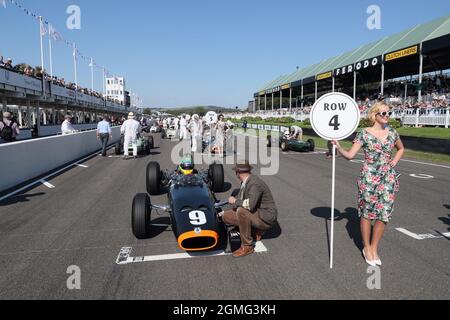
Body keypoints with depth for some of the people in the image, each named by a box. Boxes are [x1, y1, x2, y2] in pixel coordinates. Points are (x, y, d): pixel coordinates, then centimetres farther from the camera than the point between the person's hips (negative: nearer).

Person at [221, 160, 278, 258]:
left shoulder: (255, 183, -23)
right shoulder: (245, 182, 6)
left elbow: (250, 205, -36)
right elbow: (240, 199, 18)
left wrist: (235, 201, -20)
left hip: (265, 219, -9)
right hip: (254, 214, 9)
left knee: (241, 211, -34)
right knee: (225, 216, 4)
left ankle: (247, 246, -17)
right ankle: (256, 231, 10)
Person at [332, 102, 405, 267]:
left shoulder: (392, 132, 8)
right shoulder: (364, 133, -5)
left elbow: (401, 149, 26)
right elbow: (350, 155, -9)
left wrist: (394, 161, 10)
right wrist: (338, 147, -25)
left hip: (389, 178, 4)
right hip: (369, 178, -4)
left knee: (384, 214, 4)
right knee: (367, 213, 4)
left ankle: (374, 248, 21)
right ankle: (367, 248, 21)